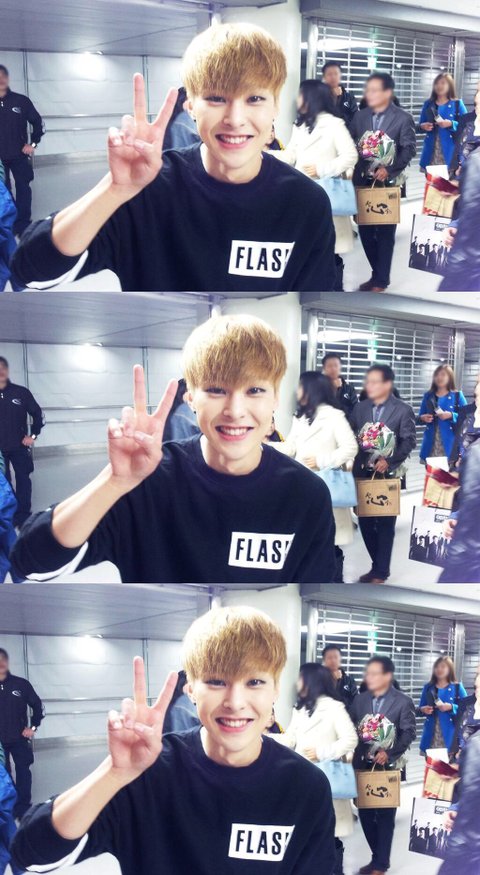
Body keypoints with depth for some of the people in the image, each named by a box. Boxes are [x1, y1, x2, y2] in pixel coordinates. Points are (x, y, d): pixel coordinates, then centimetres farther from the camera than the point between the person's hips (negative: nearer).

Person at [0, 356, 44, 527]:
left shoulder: (21, 392, -4)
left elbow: (37, 414, 4)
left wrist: (33, 435, -1)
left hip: (19, 446, 0)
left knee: (23, 479, 4)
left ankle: (23, 515, 14)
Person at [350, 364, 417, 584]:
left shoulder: (403, 409, -3)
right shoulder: (360, 408, 9)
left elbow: (409, 441, -8)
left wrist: (389, 461, -18)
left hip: (387, 474, -4)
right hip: (362, 472, 4)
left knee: (385, 523, 5)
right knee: (365, 521, 8)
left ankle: (381, 571, 16)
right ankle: (377, 565, 23)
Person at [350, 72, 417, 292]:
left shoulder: (403, 118, -3)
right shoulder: (360, 116, 9)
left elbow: (409, 149, -8)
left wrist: (389, 169, -19)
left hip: (387, 182, -4)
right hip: (362, 181, 4)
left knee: (385, 232, 4)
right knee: (365, 230, 8)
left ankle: (381, 280, 14)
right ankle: (377, 273, 24)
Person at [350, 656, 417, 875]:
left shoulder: (403, 701, -4)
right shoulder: (359, 700, 8)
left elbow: (409, 732, -9)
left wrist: (389, 753, -20)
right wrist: (359, 752, -9)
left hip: (387, 766, -4)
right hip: (363, 765, 4)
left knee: (385, 816, 6)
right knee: (365, 813, 8)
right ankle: (378, 857, 25)